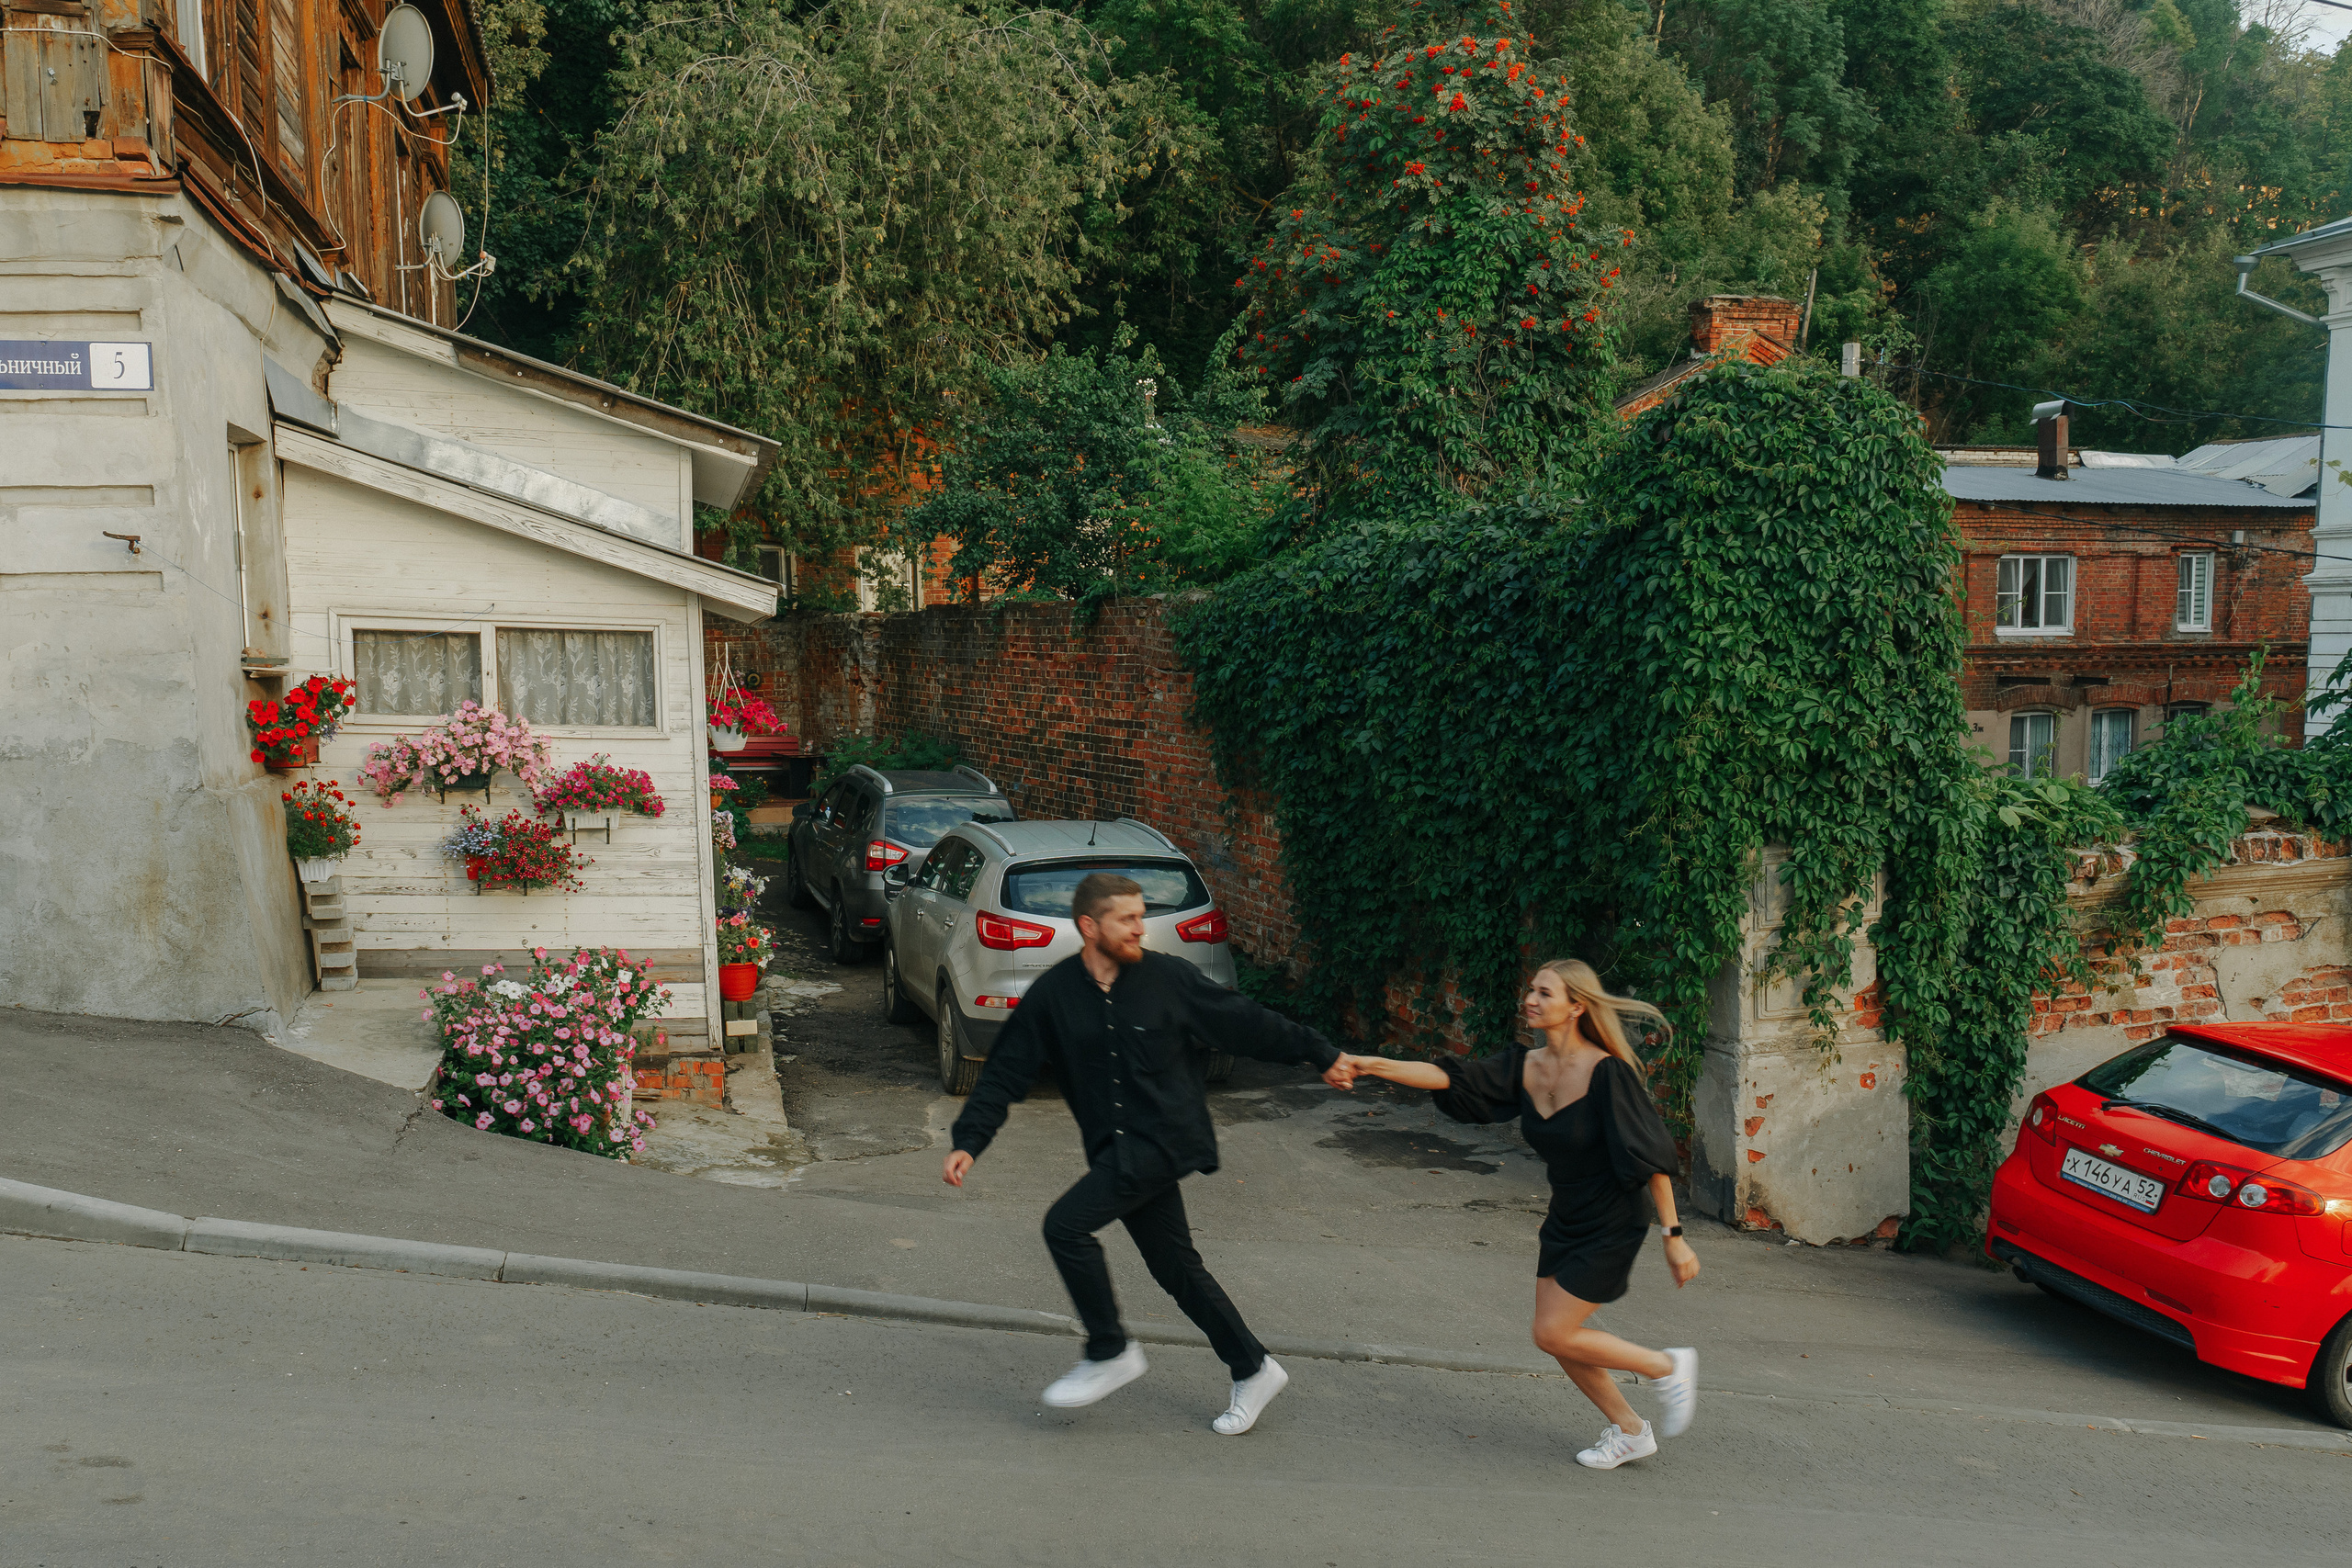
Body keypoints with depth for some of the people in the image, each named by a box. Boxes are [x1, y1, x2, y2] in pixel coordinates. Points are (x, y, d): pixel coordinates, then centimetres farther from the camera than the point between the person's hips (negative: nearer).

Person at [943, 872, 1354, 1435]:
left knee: (1066, 1223, -18)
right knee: (1174, 1265, 11)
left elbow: (1247, 1023, 4)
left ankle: (1110, 1353, 1)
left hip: (1167, 1139, -4)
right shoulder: (1052, 994, 0)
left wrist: (1322, 1055, 11)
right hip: (1117, 1150, 5)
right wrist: (969, 1142, -9)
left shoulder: (1168, 977, -5)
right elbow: (1006, 1071, 1)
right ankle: (1252, 1370, 28)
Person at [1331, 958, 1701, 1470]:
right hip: (1563, 1224, 7)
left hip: (1611, 1230, -7)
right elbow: (1446, 1077, -11)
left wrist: (1673, 1237, -17)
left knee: (1553, 1335, -6)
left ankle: (1667, 1366, 15)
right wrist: (1368, 1064, -22)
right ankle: (1630, 1432, 31)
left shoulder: (1606, 1073, -22)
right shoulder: (1524, 1068, -4)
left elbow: (1652, 1158, -19)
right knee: (1558, 1337, 10)